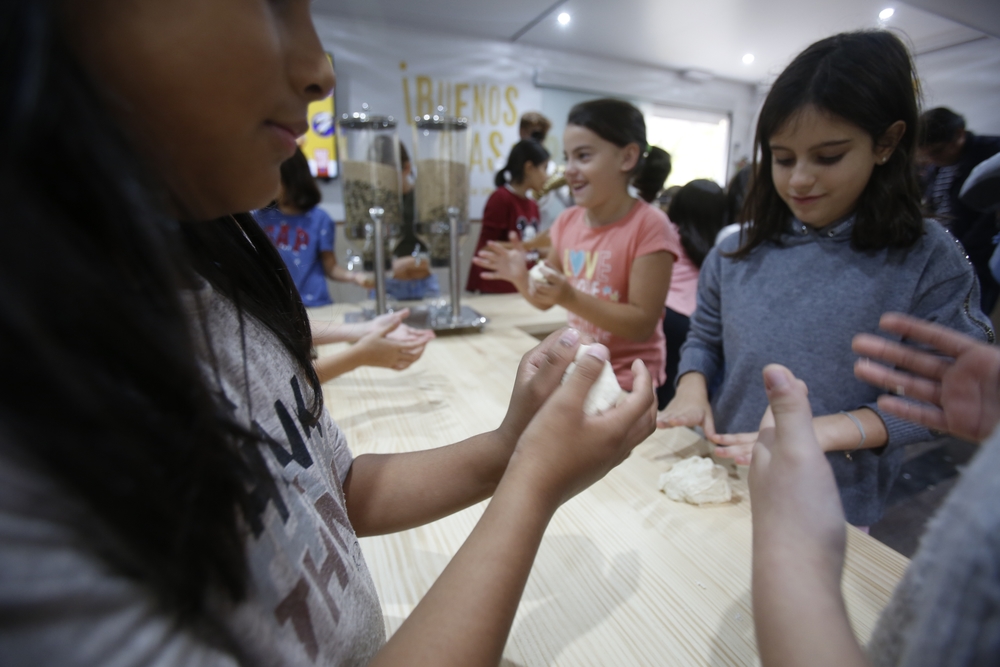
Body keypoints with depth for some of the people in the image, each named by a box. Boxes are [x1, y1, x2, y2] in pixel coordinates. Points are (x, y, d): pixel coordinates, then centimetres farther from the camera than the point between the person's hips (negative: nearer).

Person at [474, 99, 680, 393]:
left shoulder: (649, 226, -19)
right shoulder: (567, 221, -2)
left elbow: (643, 325, -20)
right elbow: (546, 299, 7)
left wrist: (570, 297, -30)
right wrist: (521, 278, -14)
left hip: (626, 383, -5)